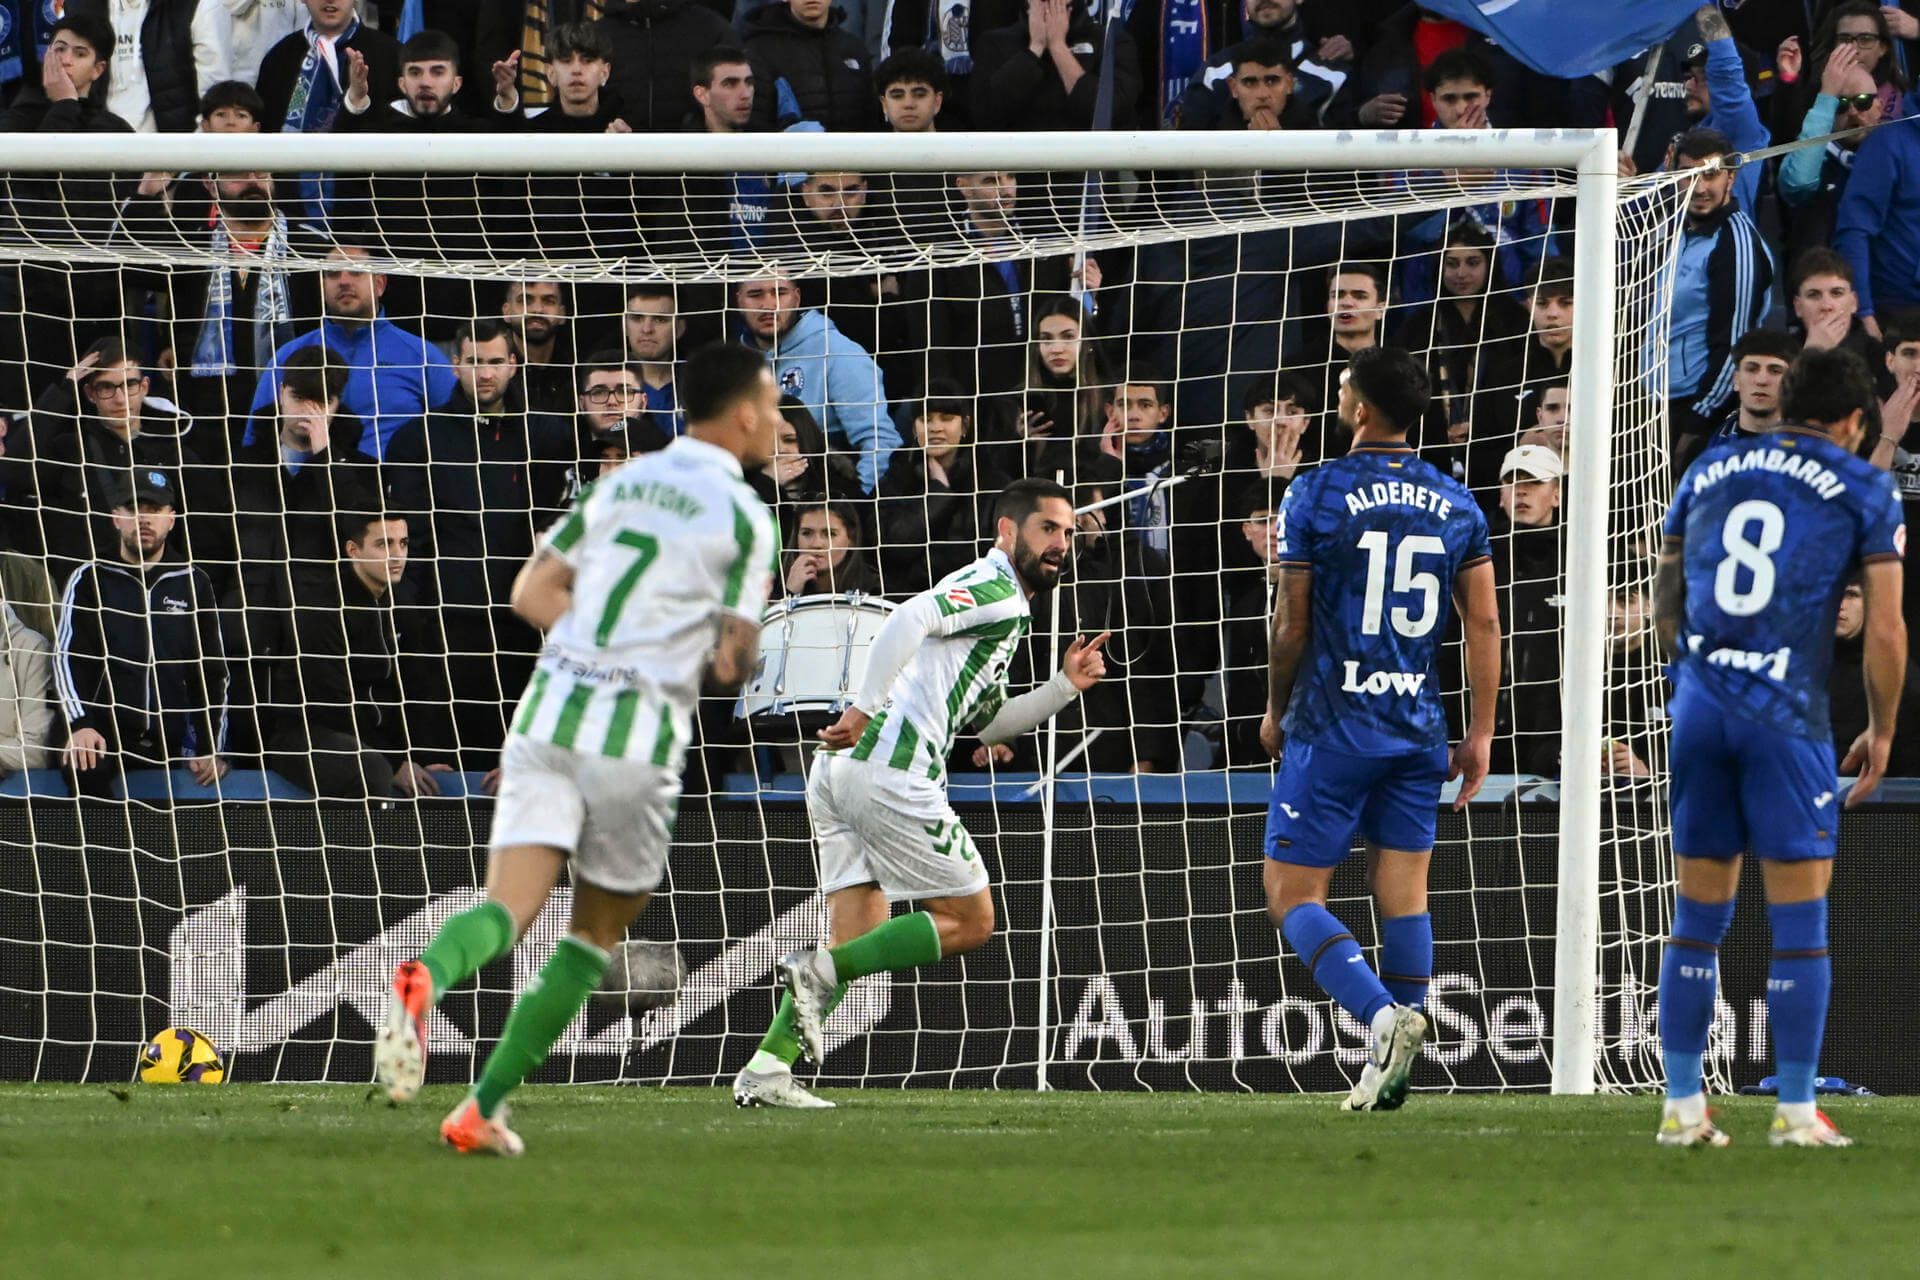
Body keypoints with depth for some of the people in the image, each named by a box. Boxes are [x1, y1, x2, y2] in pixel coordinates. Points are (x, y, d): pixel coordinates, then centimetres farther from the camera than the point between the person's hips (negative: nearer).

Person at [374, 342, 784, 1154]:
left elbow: (531, 593, 13)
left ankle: (427, 978, -42)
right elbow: (731, 663, -5)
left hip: (551, 708, 4)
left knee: (508, 907, -7)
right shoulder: (744, 517, -1)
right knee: (596, 931, 14)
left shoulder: (621, 484, 15)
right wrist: (707, 656, 18)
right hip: (639, 736, -4)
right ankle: (483, 1108, 9)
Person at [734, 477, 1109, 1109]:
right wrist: (866, 710, -23)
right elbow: (907, 621, -20)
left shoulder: (1004, 606, 29)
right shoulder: (996, 588, -2)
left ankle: (766, 1068, 0)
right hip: (890, 770, -10)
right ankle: (818, 971, -11)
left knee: (863, 942, 11)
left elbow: (987, 723, 35)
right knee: (971, 920, 0)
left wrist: (1065, 686, 25)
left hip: (838, 772, 10)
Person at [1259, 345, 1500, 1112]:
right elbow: (1484, 624, 5)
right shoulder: (1456, 504, 6)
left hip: (1333, 724, -5)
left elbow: (1292, 622, -5)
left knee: (1292, 893, 0)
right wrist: (1481, 732, 10)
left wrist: (1276, 711, 10)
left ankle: (1384, 1016, -21)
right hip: (1419, 726, 5)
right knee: (1403, 895, 8)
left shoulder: (1316, 494, -7)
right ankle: (1390, 1070, 5)